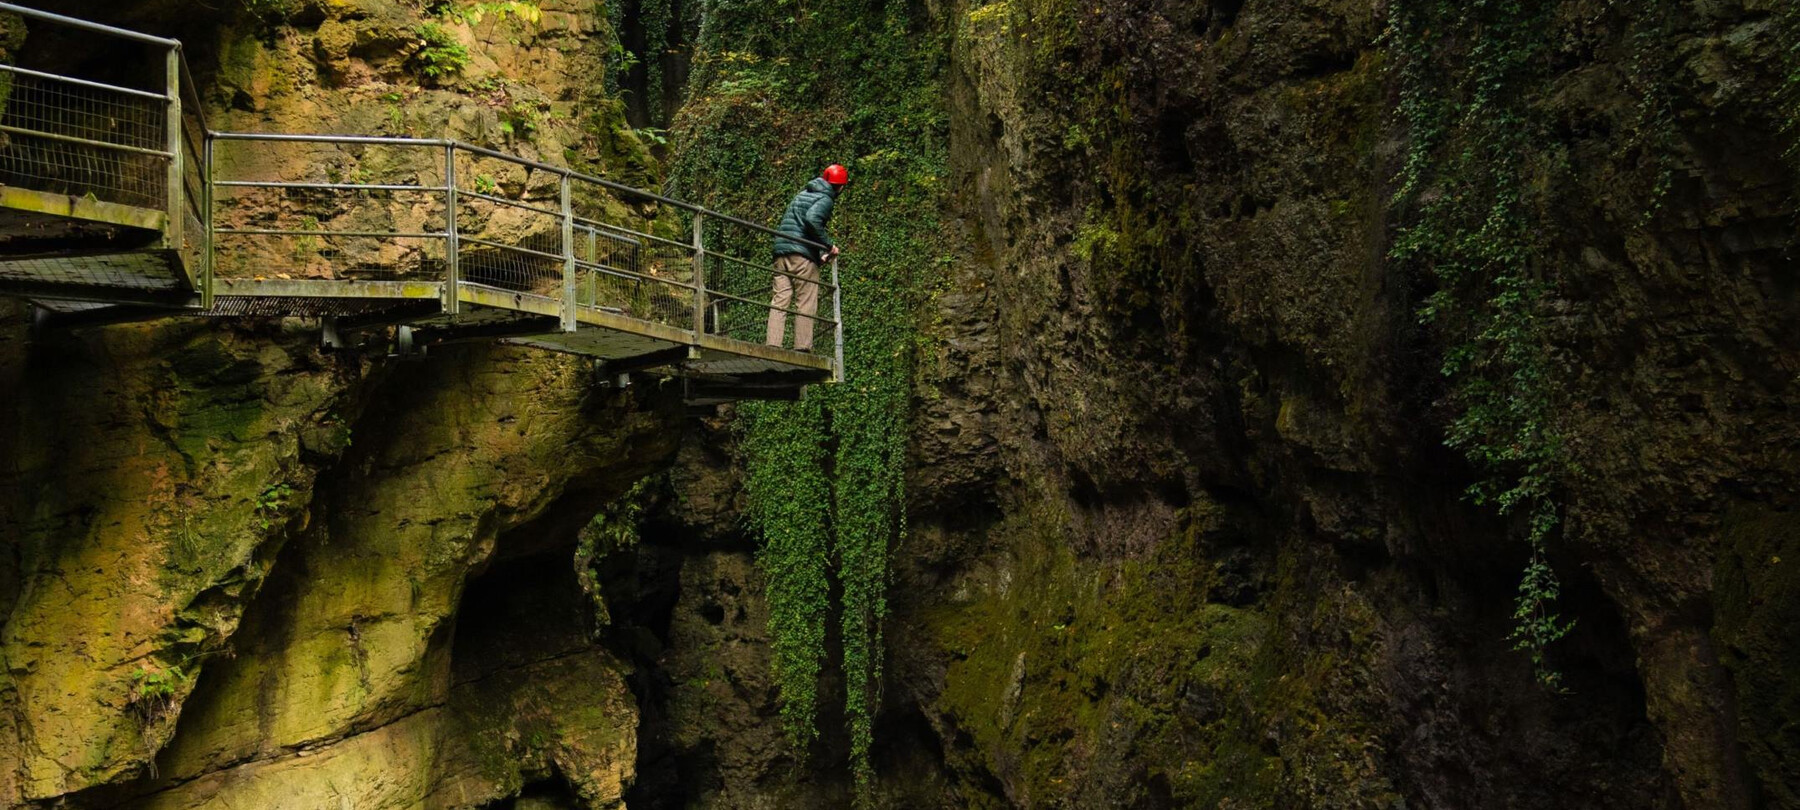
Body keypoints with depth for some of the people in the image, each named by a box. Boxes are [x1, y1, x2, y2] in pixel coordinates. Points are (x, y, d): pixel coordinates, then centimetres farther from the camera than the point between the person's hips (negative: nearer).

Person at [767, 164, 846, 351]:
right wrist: (828, 245, -13)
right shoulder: (825, 199, -2)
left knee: (780, 300, 1)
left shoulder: (803, 194, 24)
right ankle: (802, 347, -6)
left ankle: (772, 346, -6)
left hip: (781, 251, 7)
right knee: (805, 304, -3)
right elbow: (812, 219, -21)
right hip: (802, 254, -7)